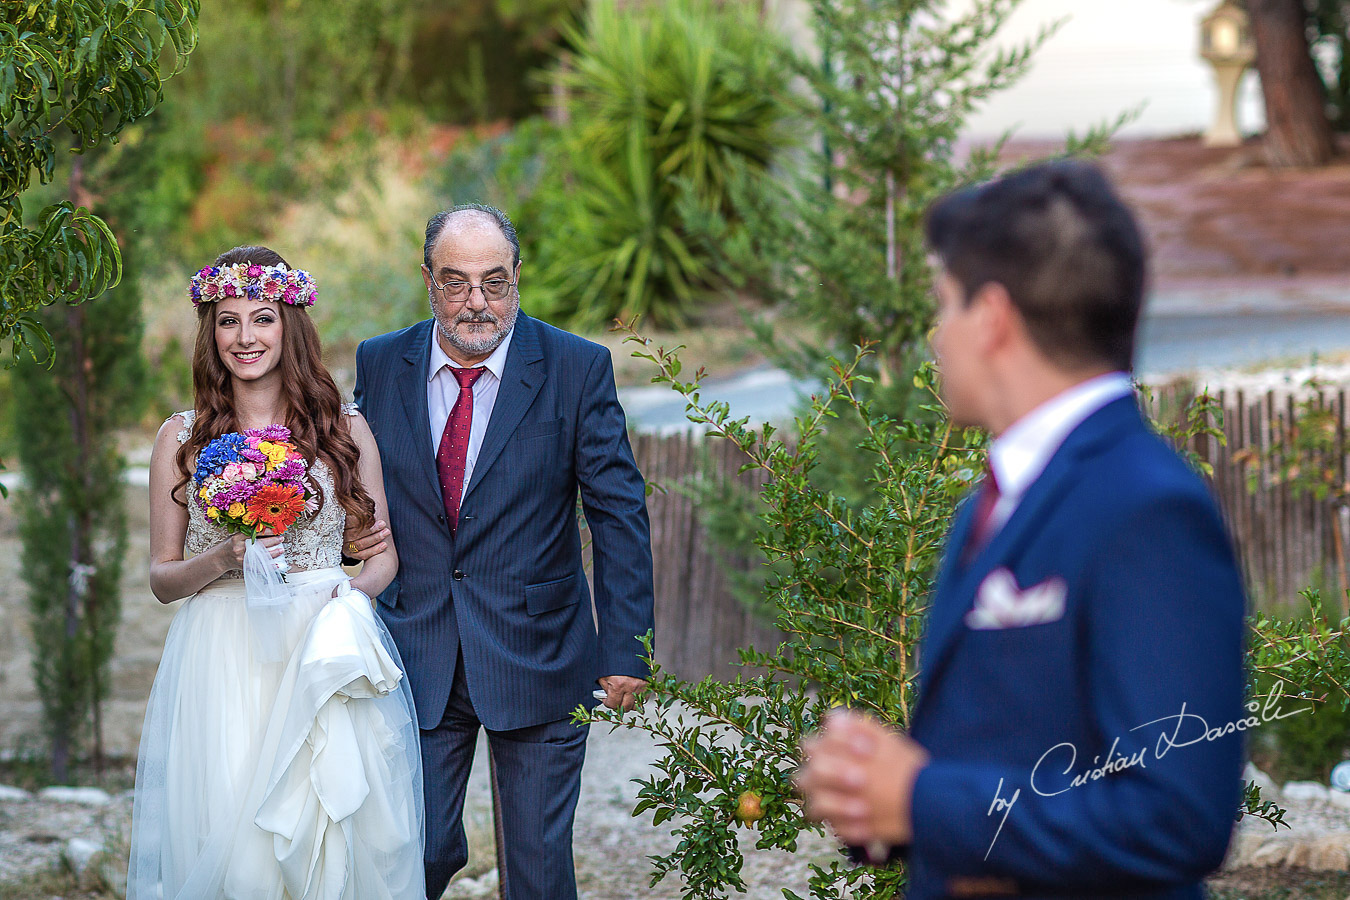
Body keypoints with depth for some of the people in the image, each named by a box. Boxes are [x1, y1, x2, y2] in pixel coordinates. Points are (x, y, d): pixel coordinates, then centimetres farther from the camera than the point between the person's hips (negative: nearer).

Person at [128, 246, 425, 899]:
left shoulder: (345, 429, 6)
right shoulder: (182, 438, 5)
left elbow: (384, 553, 11)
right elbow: (162, 577, 8)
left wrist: (354, 591, -10)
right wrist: (224, 561, -11)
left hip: (320, 651, 0)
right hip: (220, 665, 0)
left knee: (327, 837, -7)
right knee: (226, 838, -7)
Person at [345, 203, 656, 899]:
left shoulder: (578, 369, -5)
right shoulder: (380, 365, 3)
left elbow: (619, 514, -3)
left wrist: (626, 651, -7)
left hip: (538, 658, -1)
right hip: (418, 659, 2)